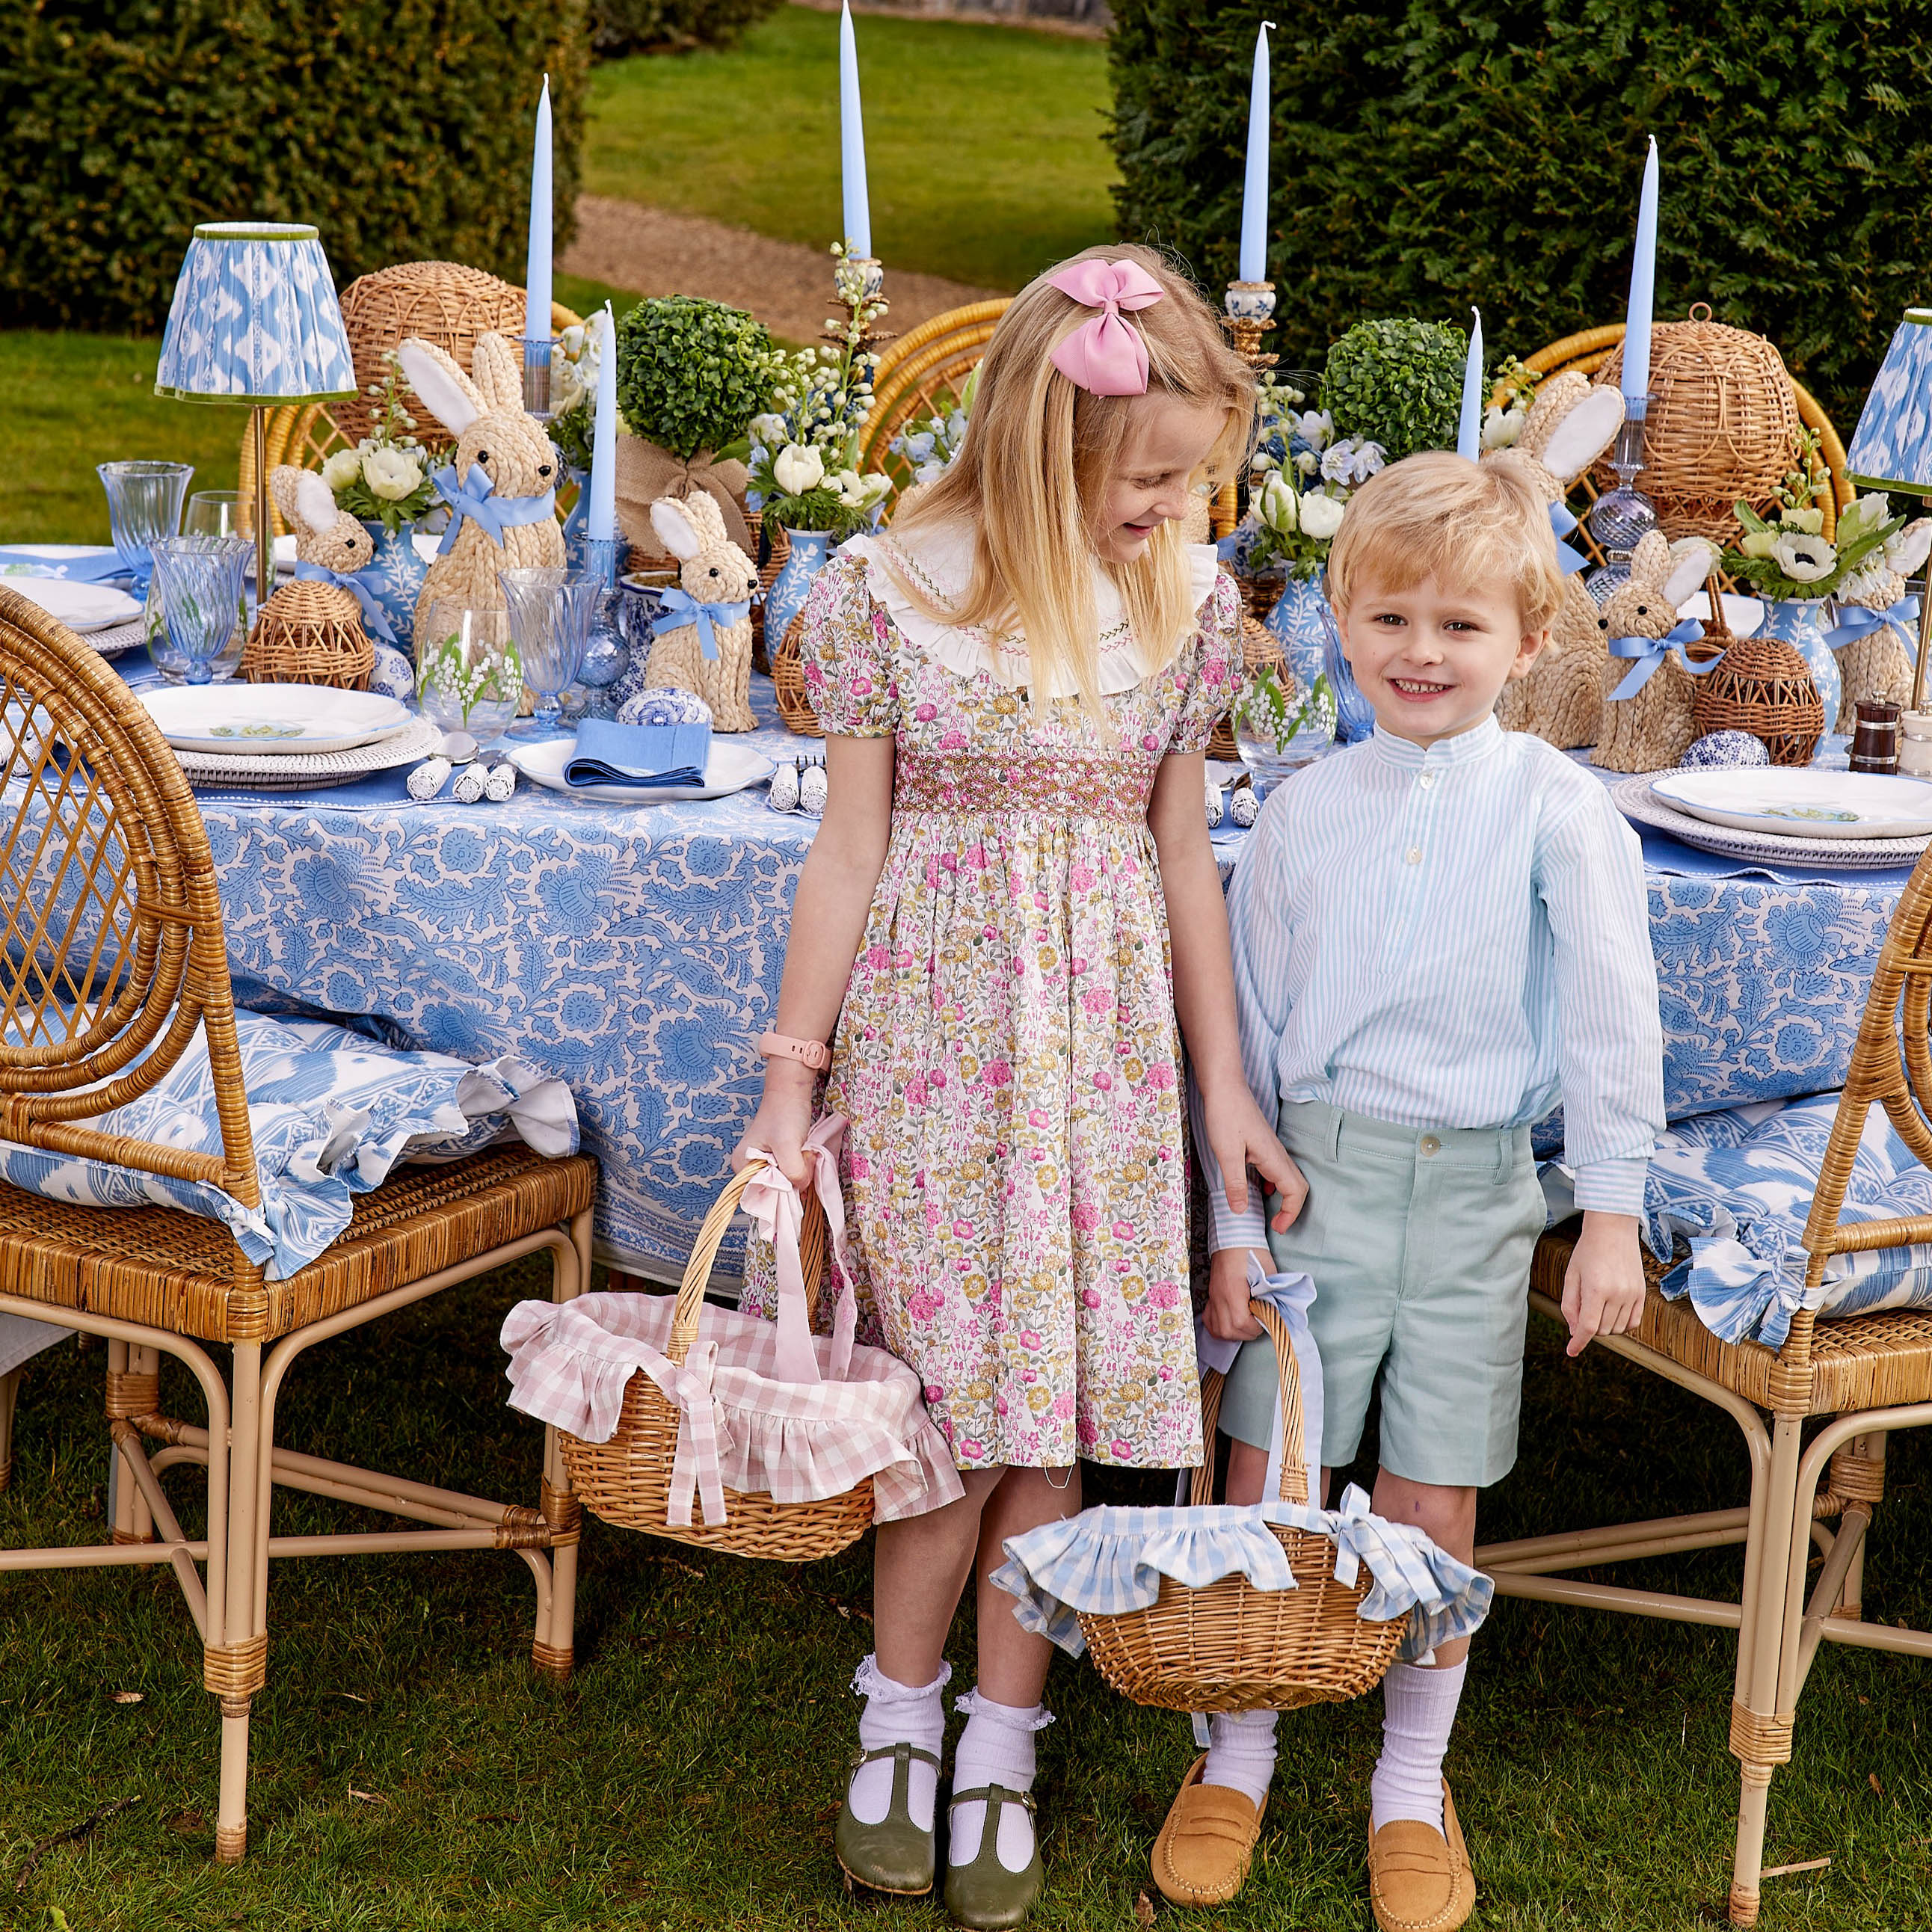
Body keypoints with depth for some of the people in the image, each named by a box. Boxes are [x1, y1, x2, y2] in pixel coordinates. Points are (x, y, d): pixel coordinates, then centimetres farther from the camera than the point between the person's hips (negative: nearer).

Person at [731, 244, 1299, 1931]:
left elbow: (1179, 847, 8)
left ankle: (1002, 1745, 21)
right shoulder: (887, 585, -9)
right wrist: (791, 1075, 0)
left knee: (1054, 1408, 5)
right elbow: (852, 846, -3)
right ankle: (899, 1709, 23)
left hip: (1103, 1037, 3)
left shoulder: (1191, 599, 1)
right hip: (930, 1027, -2)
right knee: (961, 1392, 0)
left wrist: (1221, 1080, 10)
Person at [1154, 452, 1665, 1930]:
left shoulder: (1558, 810, -4)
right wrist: (1234, 1223, 4)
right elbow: (1248, 1024, 7)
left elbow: (1612, 1016, -4)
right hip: (1315, 1178, 2)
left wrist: (1611, 1212, -8)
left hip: (1474, 1192, -1)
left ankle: (1413, 1789, 24)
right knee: (1263, 1481, 4)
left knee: (1434, 1509, 5)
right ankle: (1237, 1762, 23)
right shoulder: (1302, 813, 3)